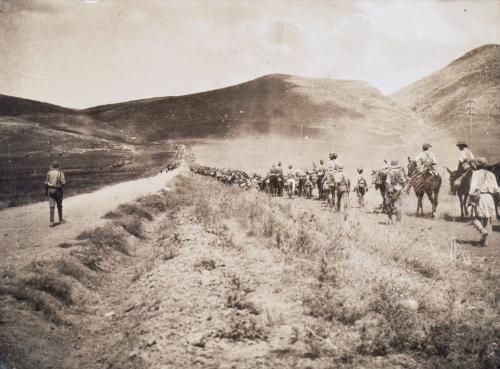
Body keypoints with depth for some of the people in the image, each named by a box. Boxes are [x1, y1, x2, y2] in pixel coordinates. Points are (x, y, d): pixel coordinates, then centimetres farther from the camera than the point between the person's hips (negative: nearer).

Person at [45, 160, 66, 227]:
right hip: (58, 190, -1)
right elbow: (63, 182, -14)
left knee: (52, 206, 1)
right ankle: (60, 220, 25)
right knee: (59, 206, 15)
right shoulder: (60, 173, -10)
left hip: (50, 190, 1)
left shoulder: (49, 173, -2)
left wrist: (46, 191, 13)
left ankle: (51, 222, -4)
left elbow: (46, 183, 3)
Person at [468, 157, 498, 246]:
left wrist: (470, 200, -8)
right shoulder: (491, 175, 9)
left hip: (479, 197, -4)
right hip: (489, 198, 4)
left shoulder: (475, 173, -2)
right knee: (487, 219, 12)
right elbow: (496, 189, 3)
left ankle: (482, 230, -20)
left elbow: (473, 187, -12)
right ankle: (484, 240, 13)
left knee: (476, 217, 8)